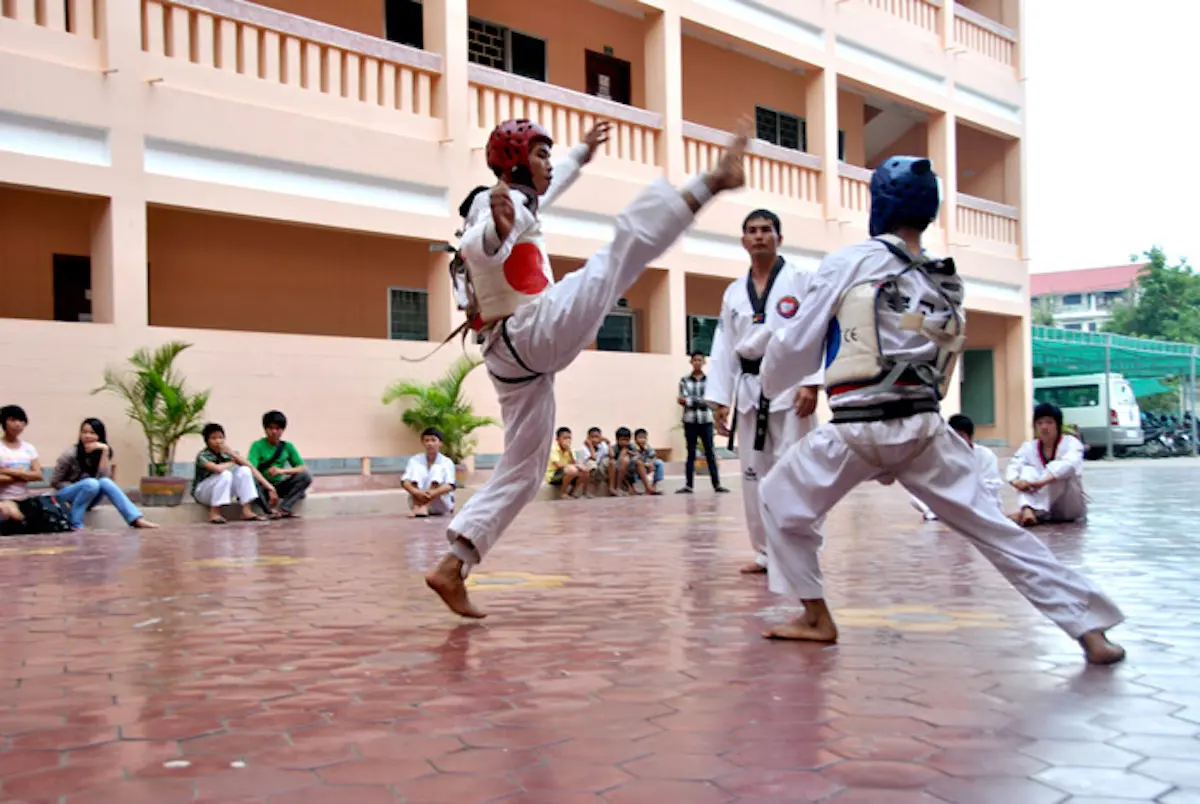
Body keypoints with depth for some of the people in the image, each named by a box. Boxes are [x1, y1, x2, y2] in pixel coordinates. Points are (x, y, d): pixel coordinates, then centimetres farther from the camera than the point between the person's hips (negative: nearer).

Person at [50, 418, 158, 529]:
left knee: (105, 482, -29)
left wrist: (105, 451, -25)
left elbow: (102, 477, -19)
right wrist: (85, 487, -15)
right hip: (66, 496, -4)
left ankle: (137, 519, -41)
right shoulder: (71, 453, -14)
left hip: (86, 499, 4)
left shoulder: (101, 452, -3)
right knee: (91, 483, -34)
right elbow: (54, 481, -8)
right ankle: (75, 524, -27)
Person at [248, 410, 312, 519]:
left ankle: (284, 509, -28)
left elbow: (303, 468, -3)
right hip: (261, 486, -4)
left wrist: (282, 471, -21)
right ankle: (270, 511, -26)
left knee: (306, 476, -20)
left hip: (279, 485, 4)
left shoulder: (288, 446, 2)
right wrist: (269, 487, -37)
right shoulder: (257, 446, -9)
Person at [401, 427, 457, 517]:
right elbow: (404, 481, -13)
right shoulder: (415, 460, 0)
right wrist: (415, 491, -36)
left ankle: (425, 507, -41)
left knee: (437, 469, -22)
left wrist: (434, 493, -39)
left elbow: (450, 486, -18)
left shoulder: (446, 462, -4)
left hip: (441, 504, -1)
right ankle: (416, 506, -38)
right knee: (416, 469, -18)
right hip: (419, 500, 1)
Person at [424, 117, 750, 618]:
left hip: (510, 358, 10)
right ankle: (711, 181, -9)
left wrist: (581, 155, 58)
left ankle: (452, 566, 7)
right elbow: (477, 250, -28)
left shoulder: (512, 203, 26)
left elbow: (542, 191, 48)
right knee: (626, 245, -13)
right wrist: (497, 233, -50)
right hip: (537, 331, -10)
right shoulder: (498, 205, -4)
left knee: (522, 468, 11)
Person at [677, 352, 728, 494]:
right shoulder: (685, 380, 5)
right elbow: (682, 400, -3)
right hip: (690, 420, 1)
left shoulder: (710, 379, 3)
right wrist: (700, 401, -15)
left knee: (710, 453, 0)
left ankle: (717, 484, 2)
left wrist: (689, 400, -10)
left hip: (706, 420, 0)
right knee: (691, 453, 6)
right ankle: (688, 485, 9)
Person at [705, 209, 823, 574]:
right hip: (750, 390, 5)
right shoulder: (734, 293, 15)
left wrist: (811, 384, -17)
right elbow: (724, 348, 13)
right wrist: (720, 399, 6)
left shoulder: (802, 279, 1)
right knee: (754, 473, 8)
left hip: (791, 385, -5)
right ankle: (766, 552, 19)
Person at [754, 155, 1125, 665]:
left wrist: (771, 380, 19)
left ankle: (816, 618, 23)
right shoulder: (949, 284, 11)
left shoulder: (848, 264, -6)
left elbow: (798, 346, 0)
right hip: (925, 428, 5)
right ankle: (1090, 629, 12)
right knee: (995, 527, 11)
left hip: (857, 431, -5)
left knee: (783, 506, 17)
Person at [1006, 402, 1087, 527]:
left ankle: (1031, 513, -42)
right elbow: (1014, 466, -12)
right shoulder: (1029, 447, 1)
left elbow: (1070, 464, -32)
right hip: (1045, 507, 3)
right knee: (1027, 470, -20)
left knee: (1058, 474, -30)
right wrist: (1016, 481, -37)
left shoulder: (1071, 443, -11)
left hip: (1070, 508, -3)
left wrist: (1042, 481, -46)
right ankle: (1027, 511, -47)